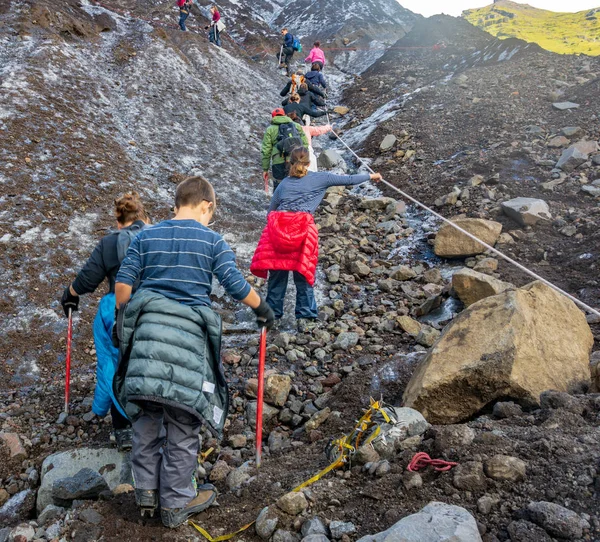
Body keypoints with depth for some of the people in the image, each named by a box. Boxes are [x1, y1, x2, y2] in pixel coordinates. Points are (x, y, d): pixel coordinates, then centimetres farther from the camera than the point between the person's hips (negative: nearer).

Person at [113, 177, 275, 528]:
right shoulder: (212, 241, 1)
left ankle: (147, 489, 28)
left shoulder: (145, 237, 11)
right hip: (189, 333, -4)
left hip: (146, 328, 4)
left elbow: (123, 283, 7)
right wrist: (264, 310, 11)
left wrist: (124, 321, 19)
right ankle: (176, 504, 20)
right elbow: (237, 287, -5)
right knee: (183, 422, 8)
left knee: (147, 412, 19)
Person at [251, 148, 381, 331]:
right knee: (303, 274, 8)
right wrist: (371, 176, 34)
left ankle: (272, 314, 20)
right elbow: (348, 180, 20)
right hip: (302, 228, -2)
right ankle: (304, 317, 12)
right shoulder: (319, 178, 14)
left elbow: (271, 210, 22)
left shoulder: (283, 184, 21)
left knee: (276, 274, 11)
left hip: (277, 227, 3)